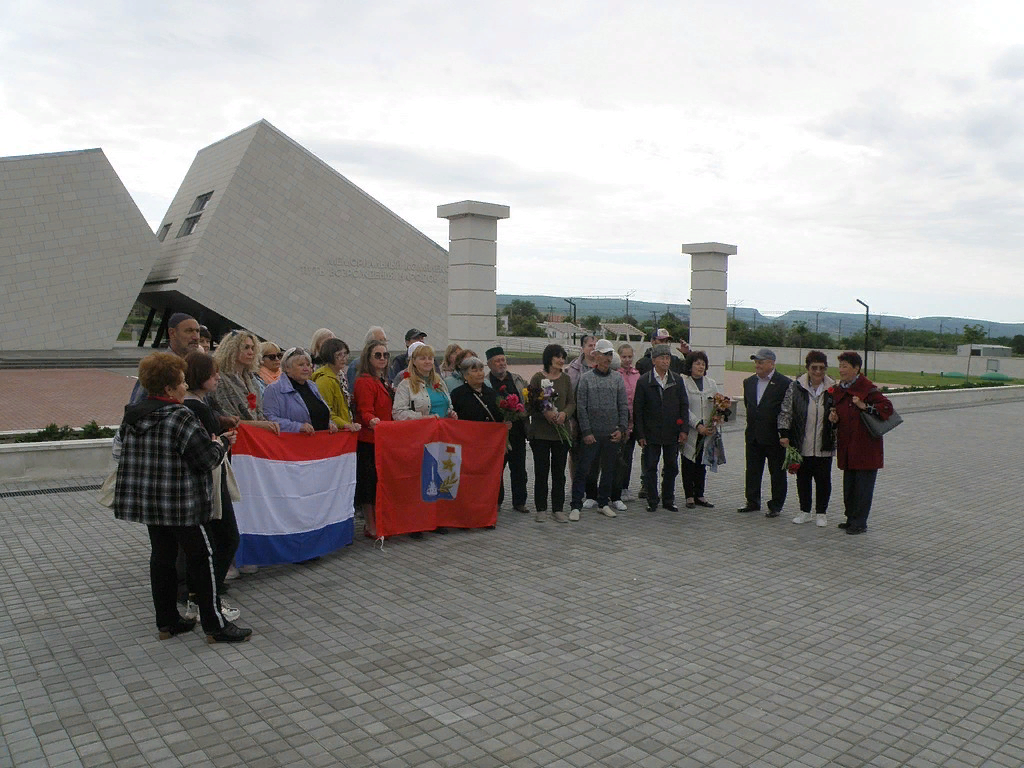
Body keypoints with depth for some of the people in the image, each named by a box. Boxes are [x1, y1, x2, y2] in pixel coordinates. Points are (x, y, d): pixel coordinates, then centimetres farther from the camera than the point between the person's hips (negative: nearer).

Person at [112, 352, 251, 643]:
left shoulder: (132, 416, 6)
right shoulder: (180, 417, -19)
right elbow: (207, 458, -18)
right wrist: (222, 443, 2)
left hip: (146, 502, 8)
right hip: (183, 504, -8)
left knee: (162, 556, 16)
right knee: (202, 557, 1)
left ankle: (167, 620, 25)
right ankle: (215, 626, 7)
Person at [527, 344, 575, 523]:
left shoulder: (566, 379, 10)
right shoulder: (538, 378, -2)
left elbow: (572, 402, 9)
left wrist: (564, 413, -11)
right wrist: (545, 413, -20)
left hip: (561, 431, 3)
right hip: (540, 432, -3)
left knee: (559, 471, 7)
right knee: (541, 470, 1)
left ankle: (558, 509, 15)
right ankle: (541, 509, 12)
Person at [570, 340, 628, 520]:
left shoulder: (617, 379, 7)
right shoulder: (586, 378, -2)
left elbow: (623, 406, 8)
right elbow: (581, 407, -4)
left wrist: (621, 429, -1)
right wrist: (586, 432, -9)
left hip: (612, 435, 3)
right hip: (591, 434, -3)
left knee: (609, 470, 11)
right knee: (582, 469, -2)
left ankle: (603, 503, 24)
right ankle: (576, 506, 4)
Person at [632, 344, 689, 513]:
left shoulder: (677, 380, 6)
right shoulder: (644, 381, -3)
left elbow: (684, 406, 7)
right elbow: (637, 409, -2)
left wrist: (684, 429, -2)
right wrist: (640, 434, -7)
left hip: (672, 433, 3)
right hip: (651, 434, -2)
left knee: (671, 468, 9)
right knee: (650, 468, 3)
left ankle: (668, 500, 22)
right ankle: (652, 501, 15)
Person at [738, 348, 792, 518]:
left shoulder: (784, 383, -10)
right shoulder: (749, 382, 9)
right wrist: (750, 427, 14)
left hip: (774, 437, -6)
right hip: (753, 436, 6)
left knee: (777, 472, 5)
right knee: (752, 470, 12)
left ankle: (776, 506, 15)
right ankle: (753, 502, 23)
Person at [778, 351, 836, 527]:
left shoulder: (833, 388, 1)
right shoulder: (796, 387, -2)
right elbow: (785, 411, 0)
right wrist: (784, 433, -6)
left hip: (824, 446, 0)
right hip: (801, 445, 0)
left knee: (823, 480, 6)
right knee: (802, 478, 10)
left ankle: (821, 513, 20)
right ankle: (805, 511, 25)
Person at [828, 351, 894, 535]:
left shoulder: (867, 388, -11)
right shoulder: (838, 390, 11)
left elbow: (887, 407, -17)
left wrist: (866, 407, -25)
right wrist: (833, 417, 3)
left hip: (865, 447, -8)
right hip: (846, 447, 8)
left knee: (863, 486, 0)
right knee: (848, 486, 15)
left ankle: (860, 523, 9)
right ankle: (851, 518, 27)